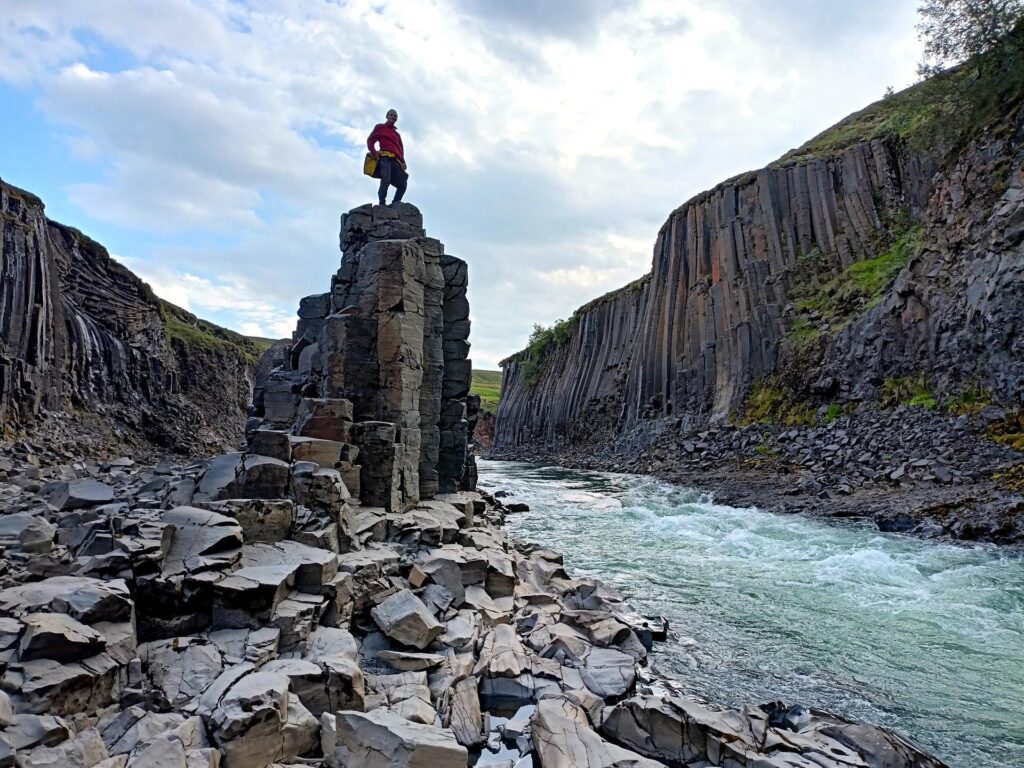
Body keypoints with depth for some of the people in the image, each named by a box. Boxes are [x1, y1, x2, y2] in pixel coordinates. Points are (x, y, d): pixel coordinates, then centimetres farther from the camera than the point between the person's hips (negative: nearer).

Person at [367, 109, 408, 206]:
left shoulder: (397, 134, 33)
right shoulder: (380, 127, 19)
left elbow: (401, 150, 27)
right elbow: (370, 140, 11)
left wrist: (403, 162, 8)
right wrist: (374, 153, -8)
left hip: (396, 160, 6)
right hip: (385, 158, -5)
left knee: (402, 183, -10)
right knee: (386, 180, -26)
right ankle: (382, 204, -30)